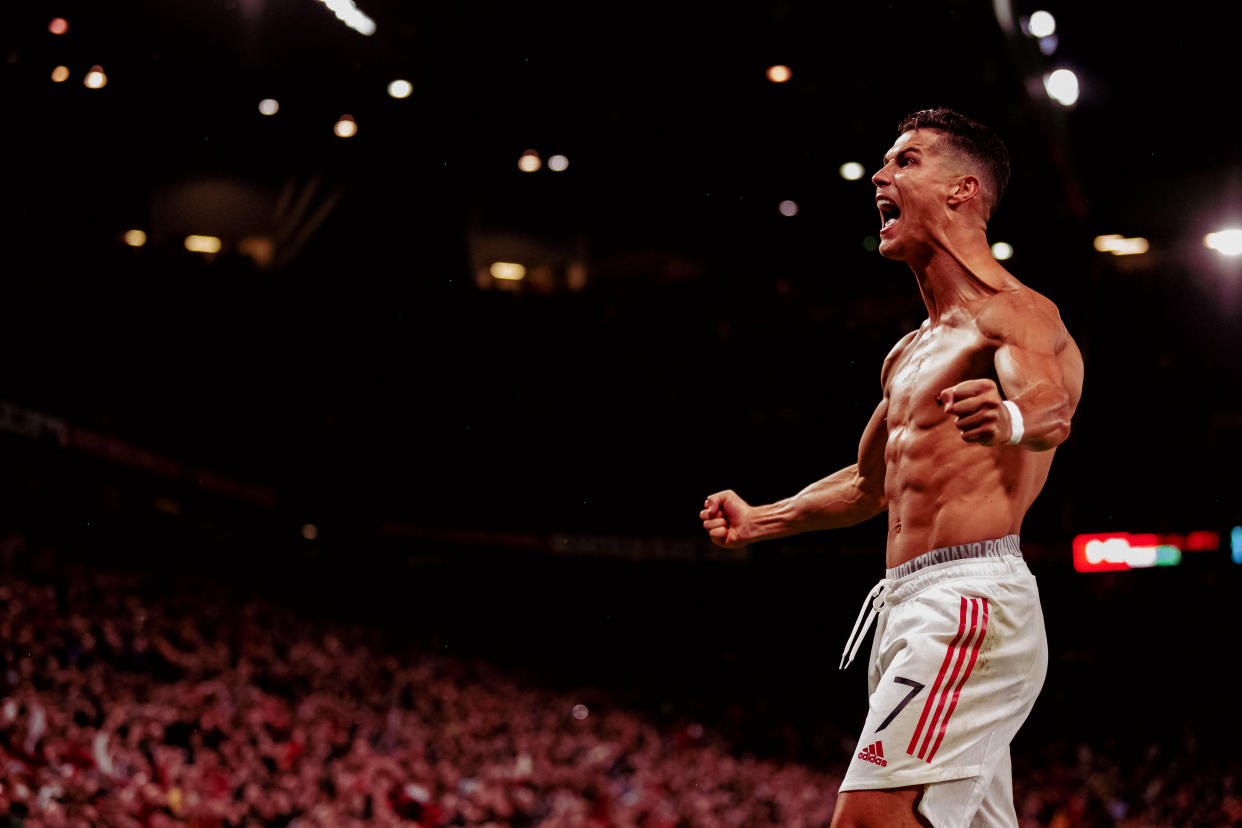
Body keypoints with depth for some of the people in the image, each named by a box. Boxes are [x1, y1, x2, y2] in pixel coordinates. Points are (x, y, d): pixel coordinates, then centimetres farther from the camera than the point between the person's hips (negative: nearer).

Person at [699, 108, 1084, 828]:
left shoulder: (1013, 312, -5)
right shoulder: (909, 354, 24)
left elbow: (1053, 411, -27)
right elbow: (871, 485, 36)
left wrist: (1009, 419, -50)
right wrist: (759, 521, 28)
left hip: (970, 598, -10)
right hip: (906, 607, 10)